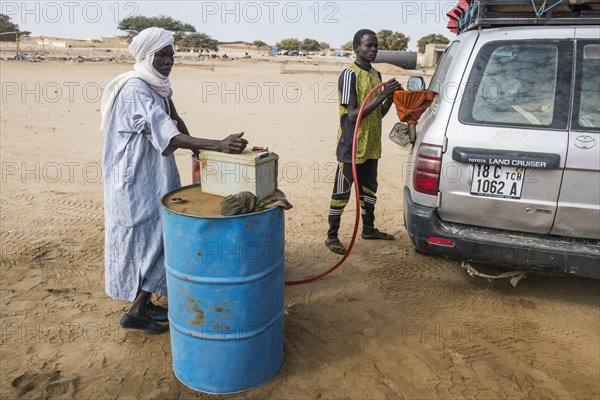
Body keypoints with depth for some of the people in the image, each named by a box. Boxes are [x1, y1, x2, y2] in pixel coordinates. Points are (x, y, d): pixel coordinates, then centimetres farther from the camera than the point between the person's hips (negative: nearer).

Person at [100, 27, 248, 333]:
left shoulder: (158, 86, 8)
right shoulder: (135, 89, -20)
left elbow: (175, 122, 18)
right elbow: (169, 135, -31)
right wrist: (217, 145, -39)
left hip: (155, 175, 9)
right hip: (136, 179, -9)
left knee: (154, 237, 14)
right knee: (155, 239, -4)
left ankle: (144, 302, 27)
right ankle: (136, 312, 9)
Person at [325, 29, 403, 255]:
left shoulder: (376, 75, 11)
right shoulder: (349, 74, -14)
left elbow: (379, 114, 14)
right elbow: (352, 115, -21)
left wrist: (391, 97, -4)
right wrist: (382, 96, -23)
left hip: (371, 146, 8)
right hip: (351, 147, -8)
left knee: (369, 189, 19)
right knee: (341, 192, 2)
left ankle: (369, 229, 35)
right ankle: (332, 236, 15)